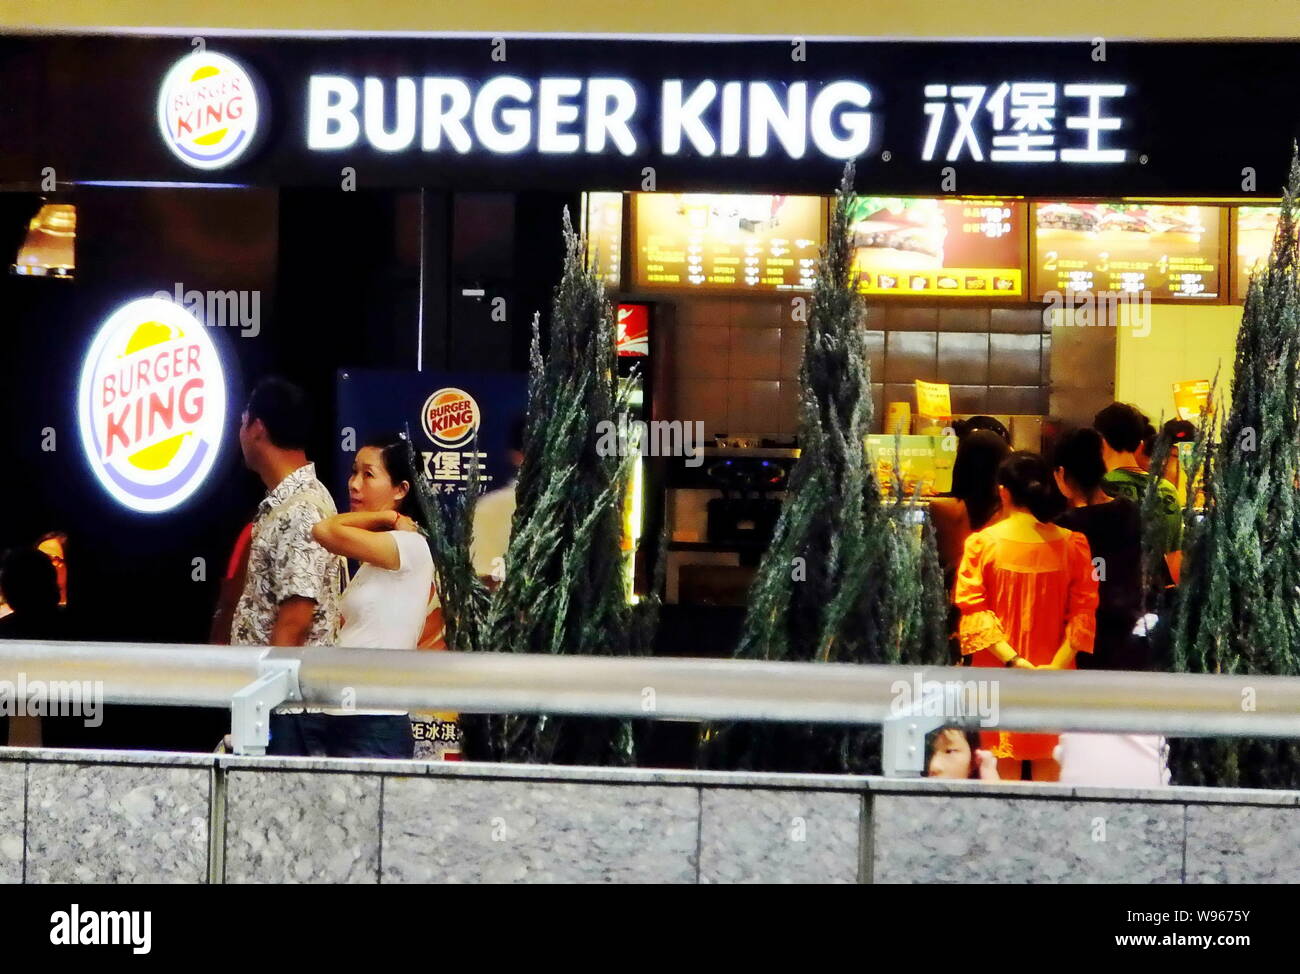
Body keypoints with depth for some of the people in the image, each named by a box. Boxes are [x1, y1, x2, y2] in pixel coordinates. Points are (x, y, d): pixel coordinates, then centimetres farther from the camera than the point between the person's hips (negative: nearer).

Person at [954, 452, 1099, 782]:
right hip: (1053, 678, 1)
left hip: (999, 673, -1)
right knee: (1047, 763, 13)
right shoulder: (1072, 544, -7)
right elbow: (1084, 611, -10)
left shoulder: (982, 543, -11)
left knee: (1005, 765, 10)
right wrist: (1057, 664, -14)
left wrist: (1012, 660, -16)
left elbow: (973, 608, -13)